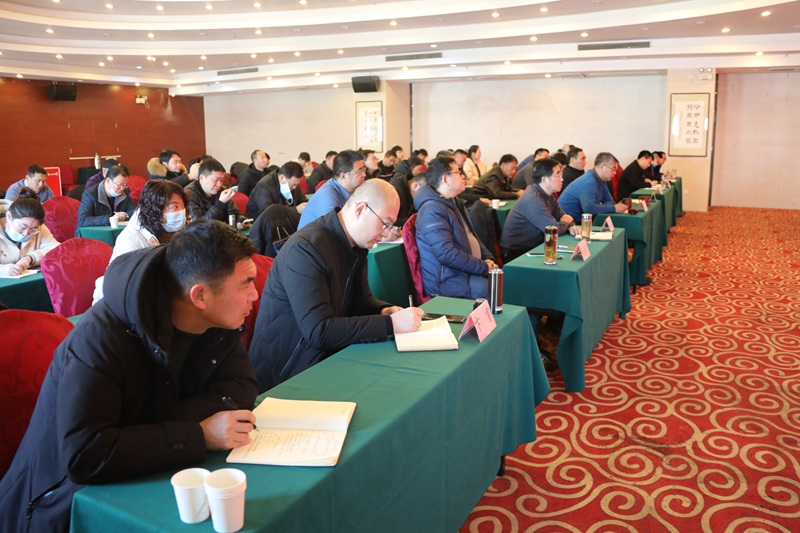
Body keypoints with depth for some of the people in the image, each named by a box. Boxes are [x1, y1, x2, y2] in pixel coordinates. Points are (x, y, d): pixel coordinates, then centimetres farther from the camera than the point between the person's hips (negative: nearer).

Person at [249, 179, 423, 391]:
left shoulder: (355, 245, 4)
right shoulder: (306, 248, -23)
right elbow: (319, 330, -29)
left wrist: (385, 311, -6)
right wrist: (390, 323, -27)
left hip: (326, 358, 8)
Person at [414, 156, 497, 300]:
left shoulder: (454, 202, 15)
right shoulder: (433, 210, -19)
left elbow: (471, 236, 23)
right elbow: (447, 254, -26)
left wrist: (488, 259, 5)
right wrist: (484, 267, -19)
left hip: (468, 270, 10)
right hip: (447, 281, -10)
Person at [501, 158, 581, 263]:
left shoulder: (548, 195, 6)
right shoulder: (533, 199, -25)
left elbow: (562, 215, 16)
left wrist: (571, 227, -6)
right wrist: (566, 222, -3)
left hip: (532, 248, 9)